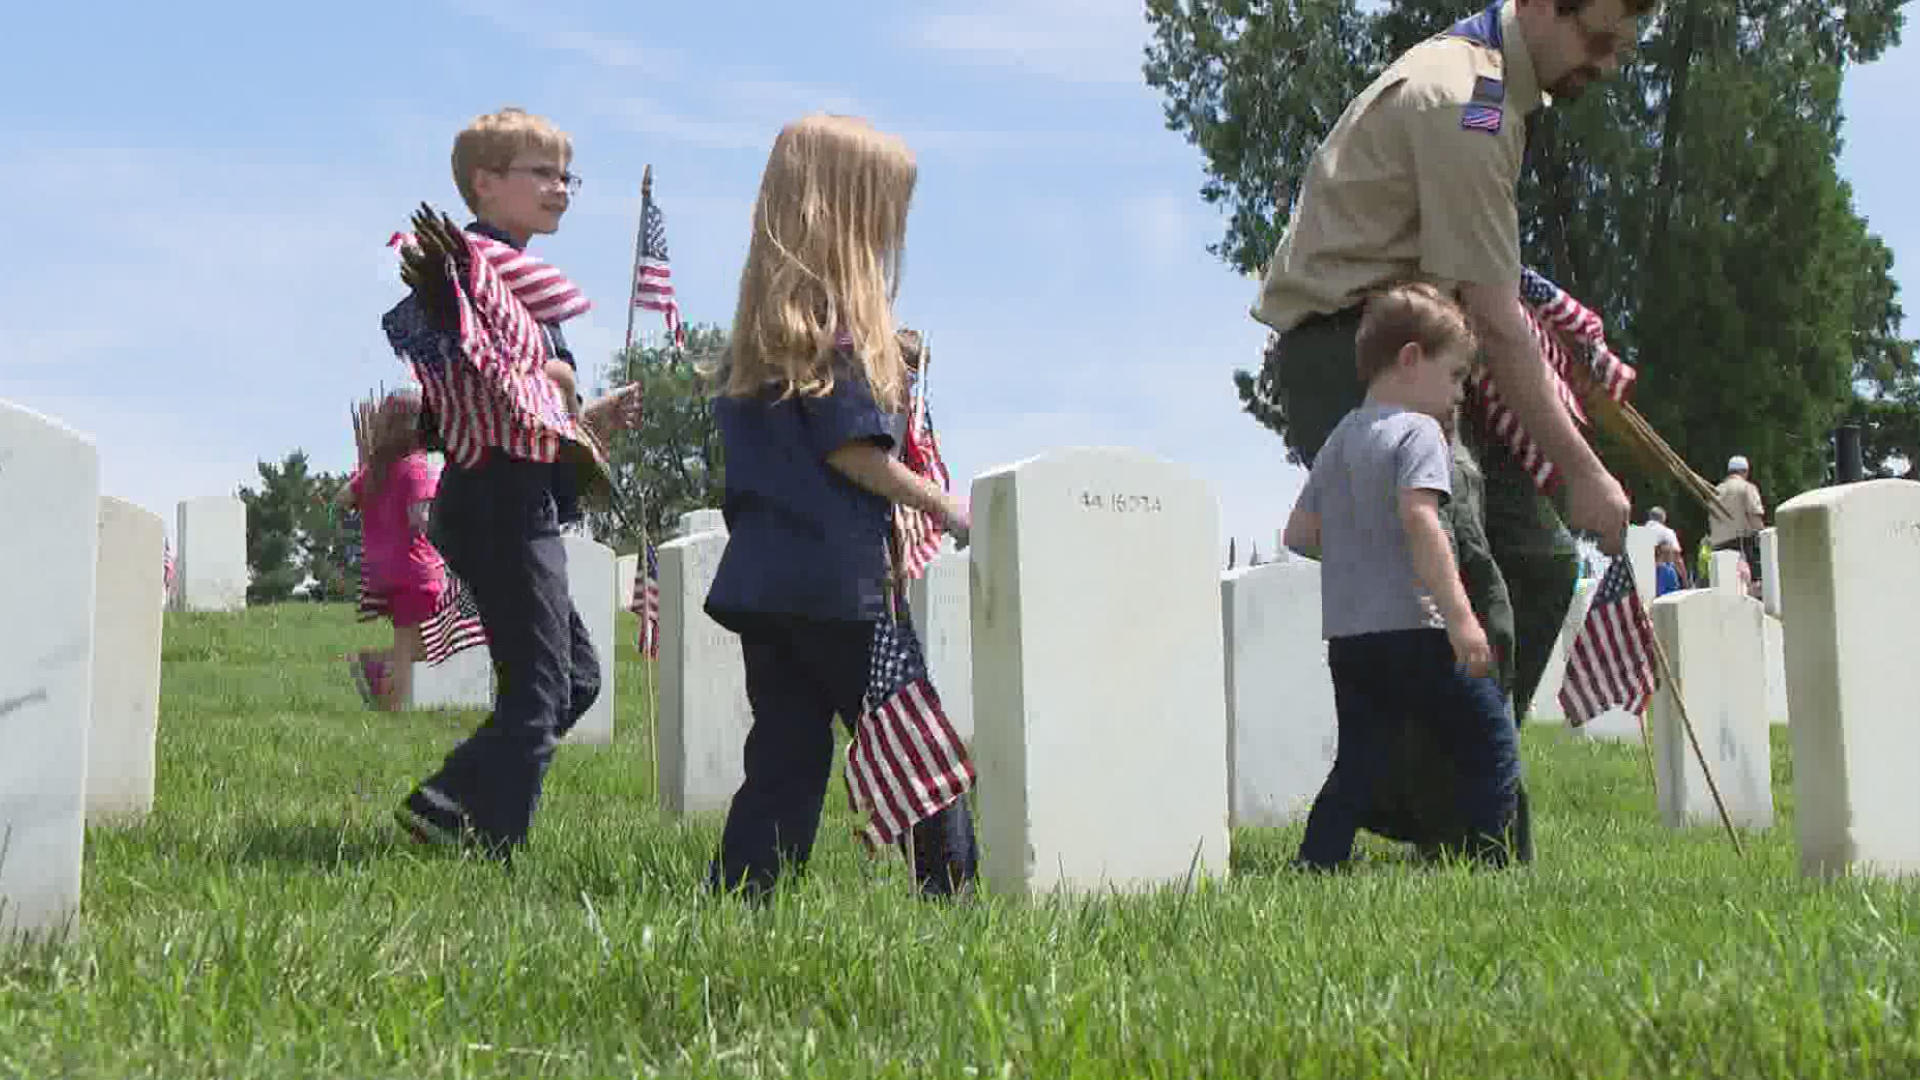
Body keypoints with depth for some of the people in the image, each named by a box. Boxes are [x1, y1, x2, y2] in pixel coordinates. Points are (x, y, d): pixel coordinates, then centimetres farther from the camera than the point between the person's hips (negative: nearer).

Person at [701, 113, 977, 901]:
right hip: (834, 578, -8)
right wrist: (941, 505, -7)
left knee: (786, 761, 9)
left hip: (763, 574, 8)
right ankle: (956, 892, 4)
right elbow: (848, 445, -15)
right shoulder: (833, 315, -10)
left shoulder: (764, 319, 16)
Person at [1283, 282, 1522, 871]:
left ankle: (1314, 867, 6)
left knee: (1358, 767, 12)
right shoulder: (1418, 432, -7)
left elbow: (1298, 533, 19)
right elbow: (1418, 517, -22)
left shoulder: (1338, 439, 17)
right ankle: (1492, 861, 0)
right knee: (1490, 743, 4)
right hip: (1412, 629, -7)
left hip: (1346, 638, 8)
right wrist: (1460, 614, -24)